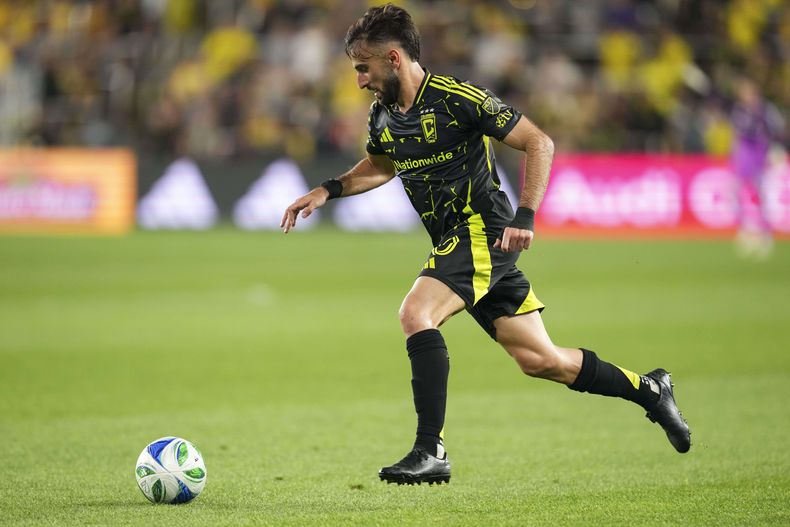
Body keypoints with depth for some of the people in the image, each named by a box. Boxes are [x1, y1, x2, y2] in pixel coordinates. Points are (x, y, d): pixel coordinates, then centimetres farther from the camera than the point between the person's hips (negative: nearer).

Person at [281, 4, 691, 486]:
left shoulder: (458, 98, -16)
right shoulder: (382, 116, 7)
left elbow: (540, 144, -13)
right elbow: (381, 166, 29)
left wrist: (525, 218, -22)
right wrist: (329, 190, 13)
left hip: (484, 232, -8)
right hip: (455, 241, 8)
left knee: (416, 314, -24)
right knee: (540, 360, 8)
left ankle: (431, 452, -22)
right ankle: (651, 391, 26)